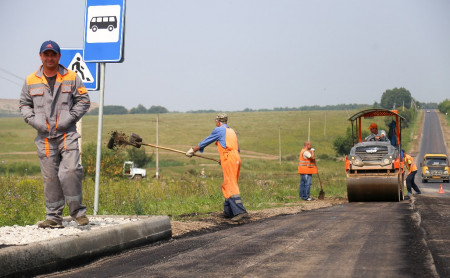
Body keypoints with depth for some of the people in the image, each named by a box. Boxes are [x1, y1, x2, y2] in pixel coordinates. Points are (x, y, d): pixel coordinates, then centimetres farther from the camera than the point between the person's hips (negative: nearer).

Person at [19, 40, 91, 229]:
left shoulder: (71, 78, 4)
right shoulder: (31, 81, 9)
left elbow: (83, 100, 7)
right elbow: (24, 104, 17)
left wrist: (70, 118, -5)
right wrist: (33, 120, 0)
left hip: (67, 134, -2)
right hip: (44, 137, 2)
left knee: (70, 171, -14)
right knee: (50, 177, 4)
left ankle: (77, 211, 2)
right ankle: (53, 216, 12)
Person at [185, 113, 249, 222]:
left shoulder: (219, 130, 2)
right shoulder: (232, 131, 24)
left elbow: (204, 142, 9)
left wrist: (192, 150, 22)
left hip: (228, 160, -8)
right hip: (236, 159, 8)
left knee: (231, 186, -12)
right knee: (227, 185, 15)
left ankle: (240, 211, -22)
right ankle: (228, 211, 15)